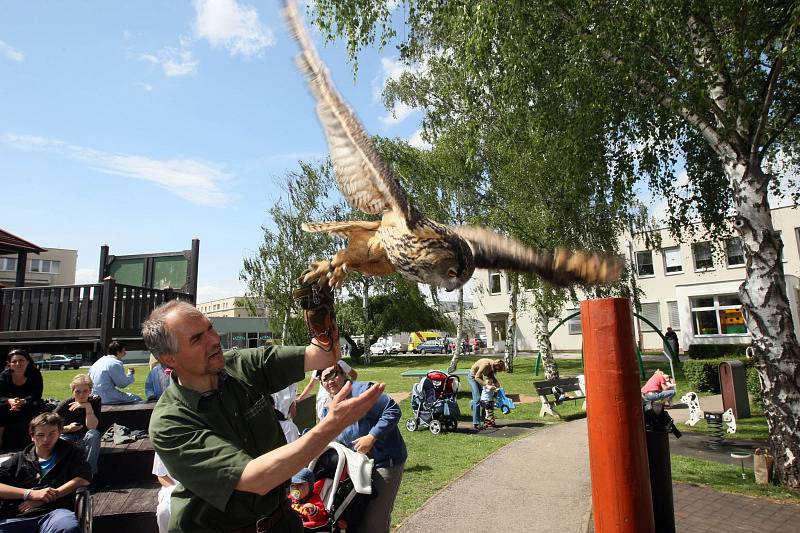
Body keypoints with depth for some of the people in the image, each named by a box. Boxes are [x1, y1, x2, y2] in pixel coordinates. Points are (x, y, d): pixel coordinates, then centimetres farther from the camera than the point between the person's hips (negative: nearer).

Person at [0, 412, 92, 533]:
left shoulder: (70, 453, 18)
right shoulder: (19, 458, 22)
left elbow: (84, 478, 3)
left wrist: (46, 497, -5)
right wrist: (30, 494, -5)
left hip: (54, 512, -2)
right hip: (16, 517, 2)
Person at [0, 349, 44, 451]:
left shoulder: (35, 374, -14)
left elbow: (36, 395, -18)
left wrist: (23, 401, -38)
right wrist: (10, 401, -39)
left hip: (28, 406, -2)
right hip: (9, 406, 2)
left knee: (37, 405, -32)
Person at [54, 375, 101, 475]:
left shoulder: (95, 401, -10)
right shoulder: (65, 404, -10)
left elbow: (92, 427, -20)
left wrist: (88, 406, -28)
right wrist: (68, 428, -24)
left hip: (84, 440, 0)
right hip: (67, 438, 0)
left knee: (94, 434, -34)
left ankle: (90, 471, -24)